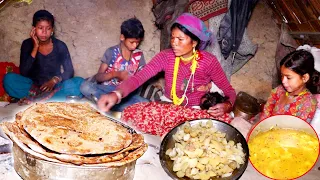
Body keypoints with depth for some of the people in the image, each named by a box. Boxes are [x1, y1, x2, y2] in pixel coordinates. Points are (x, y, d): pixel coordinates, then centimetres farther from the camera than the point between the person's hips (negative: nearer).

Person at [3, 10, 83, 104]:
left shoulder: (60, 46, -3)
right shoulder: (27, 44, -2)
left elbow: (69, 71, -5)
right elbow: (23, 73, -12)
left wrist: (54, 80, -24)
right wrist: (35, 48, -17)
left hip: (54, 86, 0)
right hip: (33, 87, 0)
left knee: (79, 82, -29)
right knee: (9, 79, -26)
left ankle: (33, 98, -29)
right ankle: (53, 97, -27)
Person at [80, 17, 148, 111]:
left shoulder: (139, 55, 5)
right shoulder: (111, 52, -4)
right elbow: (98, 77, -7)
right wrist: (116, 74, -24)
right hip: (105, 89, -1)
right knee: (85, 87, -33)